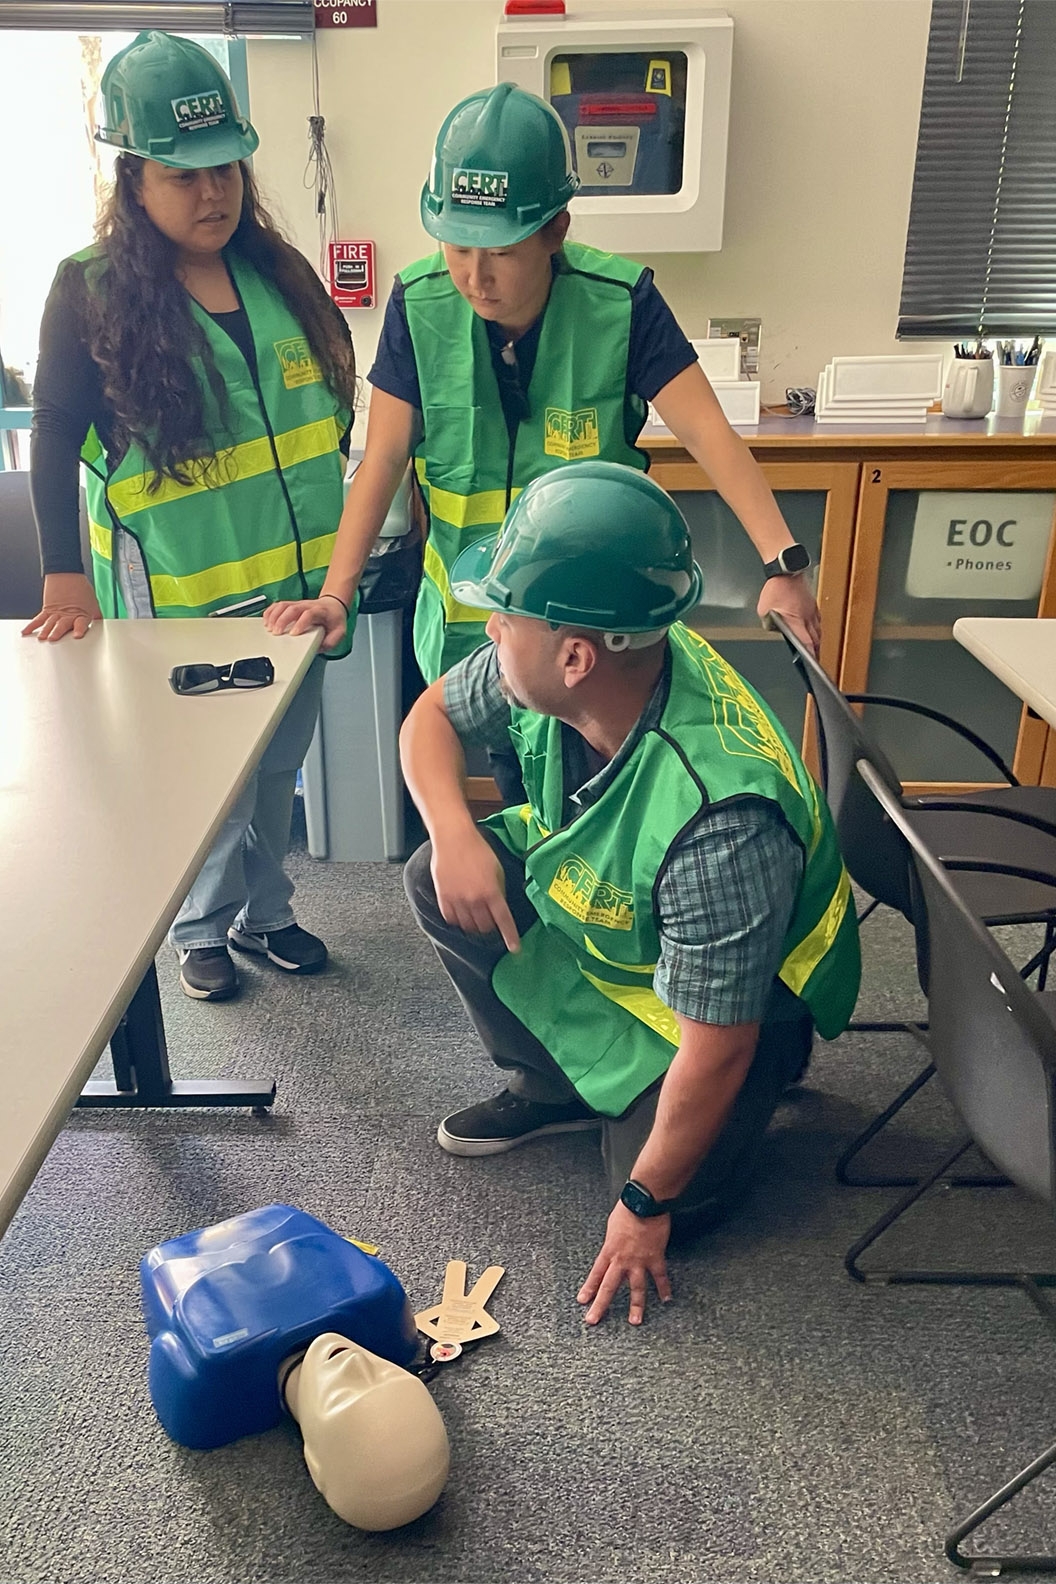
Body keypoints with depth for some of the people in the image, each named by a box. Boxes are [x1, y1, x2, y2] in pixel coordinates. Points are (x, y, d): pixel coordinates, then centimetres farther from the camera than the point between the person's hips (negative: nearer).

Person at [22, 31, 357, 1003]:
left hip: (295, 576, 5)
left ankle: (263, 911, 35)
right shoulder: (92, 290, -6)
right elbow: (55, 436, -4)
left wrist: (337, 552, 15)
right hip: (182, 590, -4)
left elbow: (330, 402, 17)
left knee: (277, 764, 15)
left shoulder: (277, 270, 7)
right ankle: (203, 926, 29)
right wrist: (66, 577, -9)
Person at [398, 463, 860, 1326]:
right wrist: (453, 834, -23)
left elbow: (715, 1051, -32)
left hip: (736, 997, -6)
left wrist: (647, 1205, -18)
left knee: (676, 1197, -15)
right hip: (592, 903, 6)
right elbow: (433, 714, -3)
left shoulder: (721, 820, -44)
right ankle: (554, 1087, 9)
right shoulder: (536, 667, -25)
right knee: (438, 881, -10)